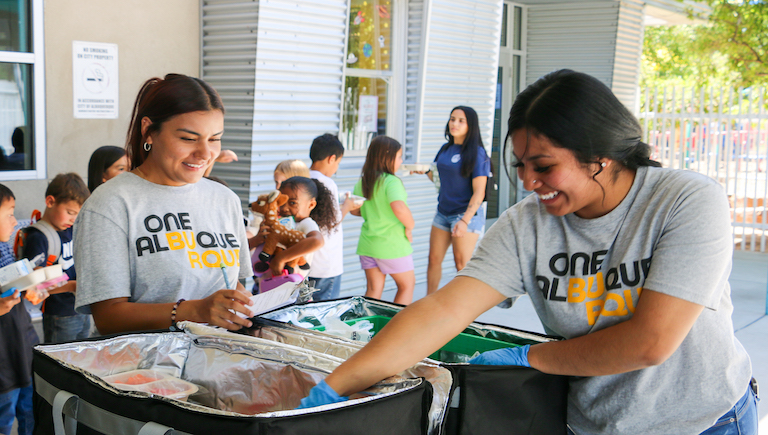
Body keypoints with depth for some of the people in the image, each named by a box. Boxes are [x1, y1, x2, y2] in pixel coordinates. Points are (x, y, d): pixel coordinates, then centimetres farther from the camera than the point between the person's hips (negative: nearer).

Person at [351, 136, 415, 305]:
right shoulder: (392, 181, -17)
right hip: (393, 245, -6)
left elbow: (355, 210, 13)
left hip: (367, 244, 6)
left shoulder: (362, 181, 5)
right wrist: (410, 225, -17)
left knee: (373, 289, 13)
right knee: (407, 285, 13)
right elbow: (398, 207, -34)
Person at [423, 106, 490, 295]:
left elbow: (479, 193, -15)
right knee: (434, 259, 7)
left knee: (462, 265, -3)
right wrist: (426, 171, 2)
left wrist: (465, 220, -23)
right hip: (443, 212, 7)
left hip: (467, 214, -6)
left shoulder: (477, 153, -10)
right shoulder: (445, 149, 10)